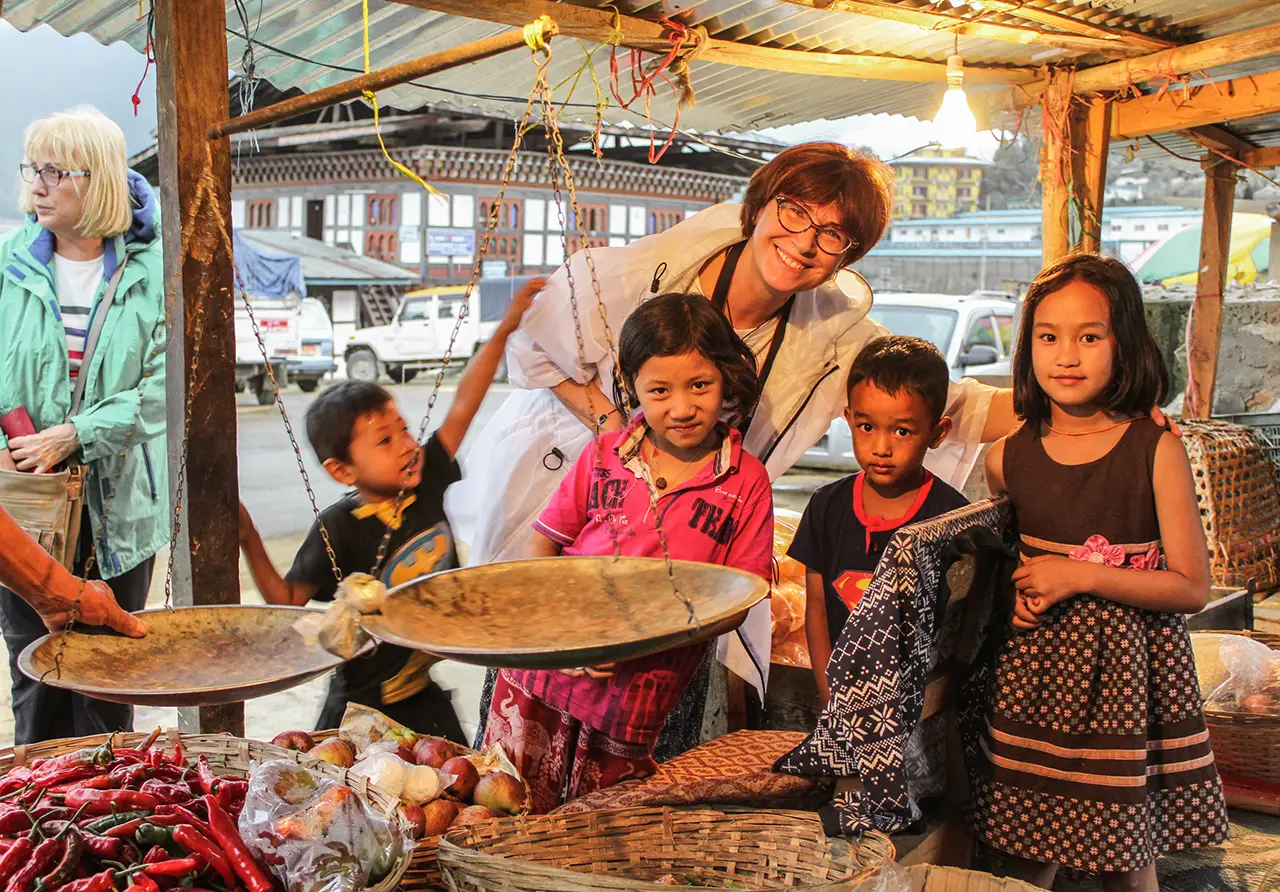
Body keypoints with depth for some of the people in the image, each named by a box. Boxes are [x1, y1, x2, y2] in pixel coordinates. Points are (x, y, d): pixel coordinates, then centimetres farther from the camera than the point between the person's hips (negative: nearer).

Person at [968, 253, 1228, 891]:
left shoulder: (1156, 451, -10)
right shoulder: (1008, 457, 0)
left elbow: (1192, 587, -9)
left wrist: (1079, 576, -18)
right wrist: (1011, 589, -1)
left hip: (1125, 672, -2)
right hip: (1029, 670, 3)